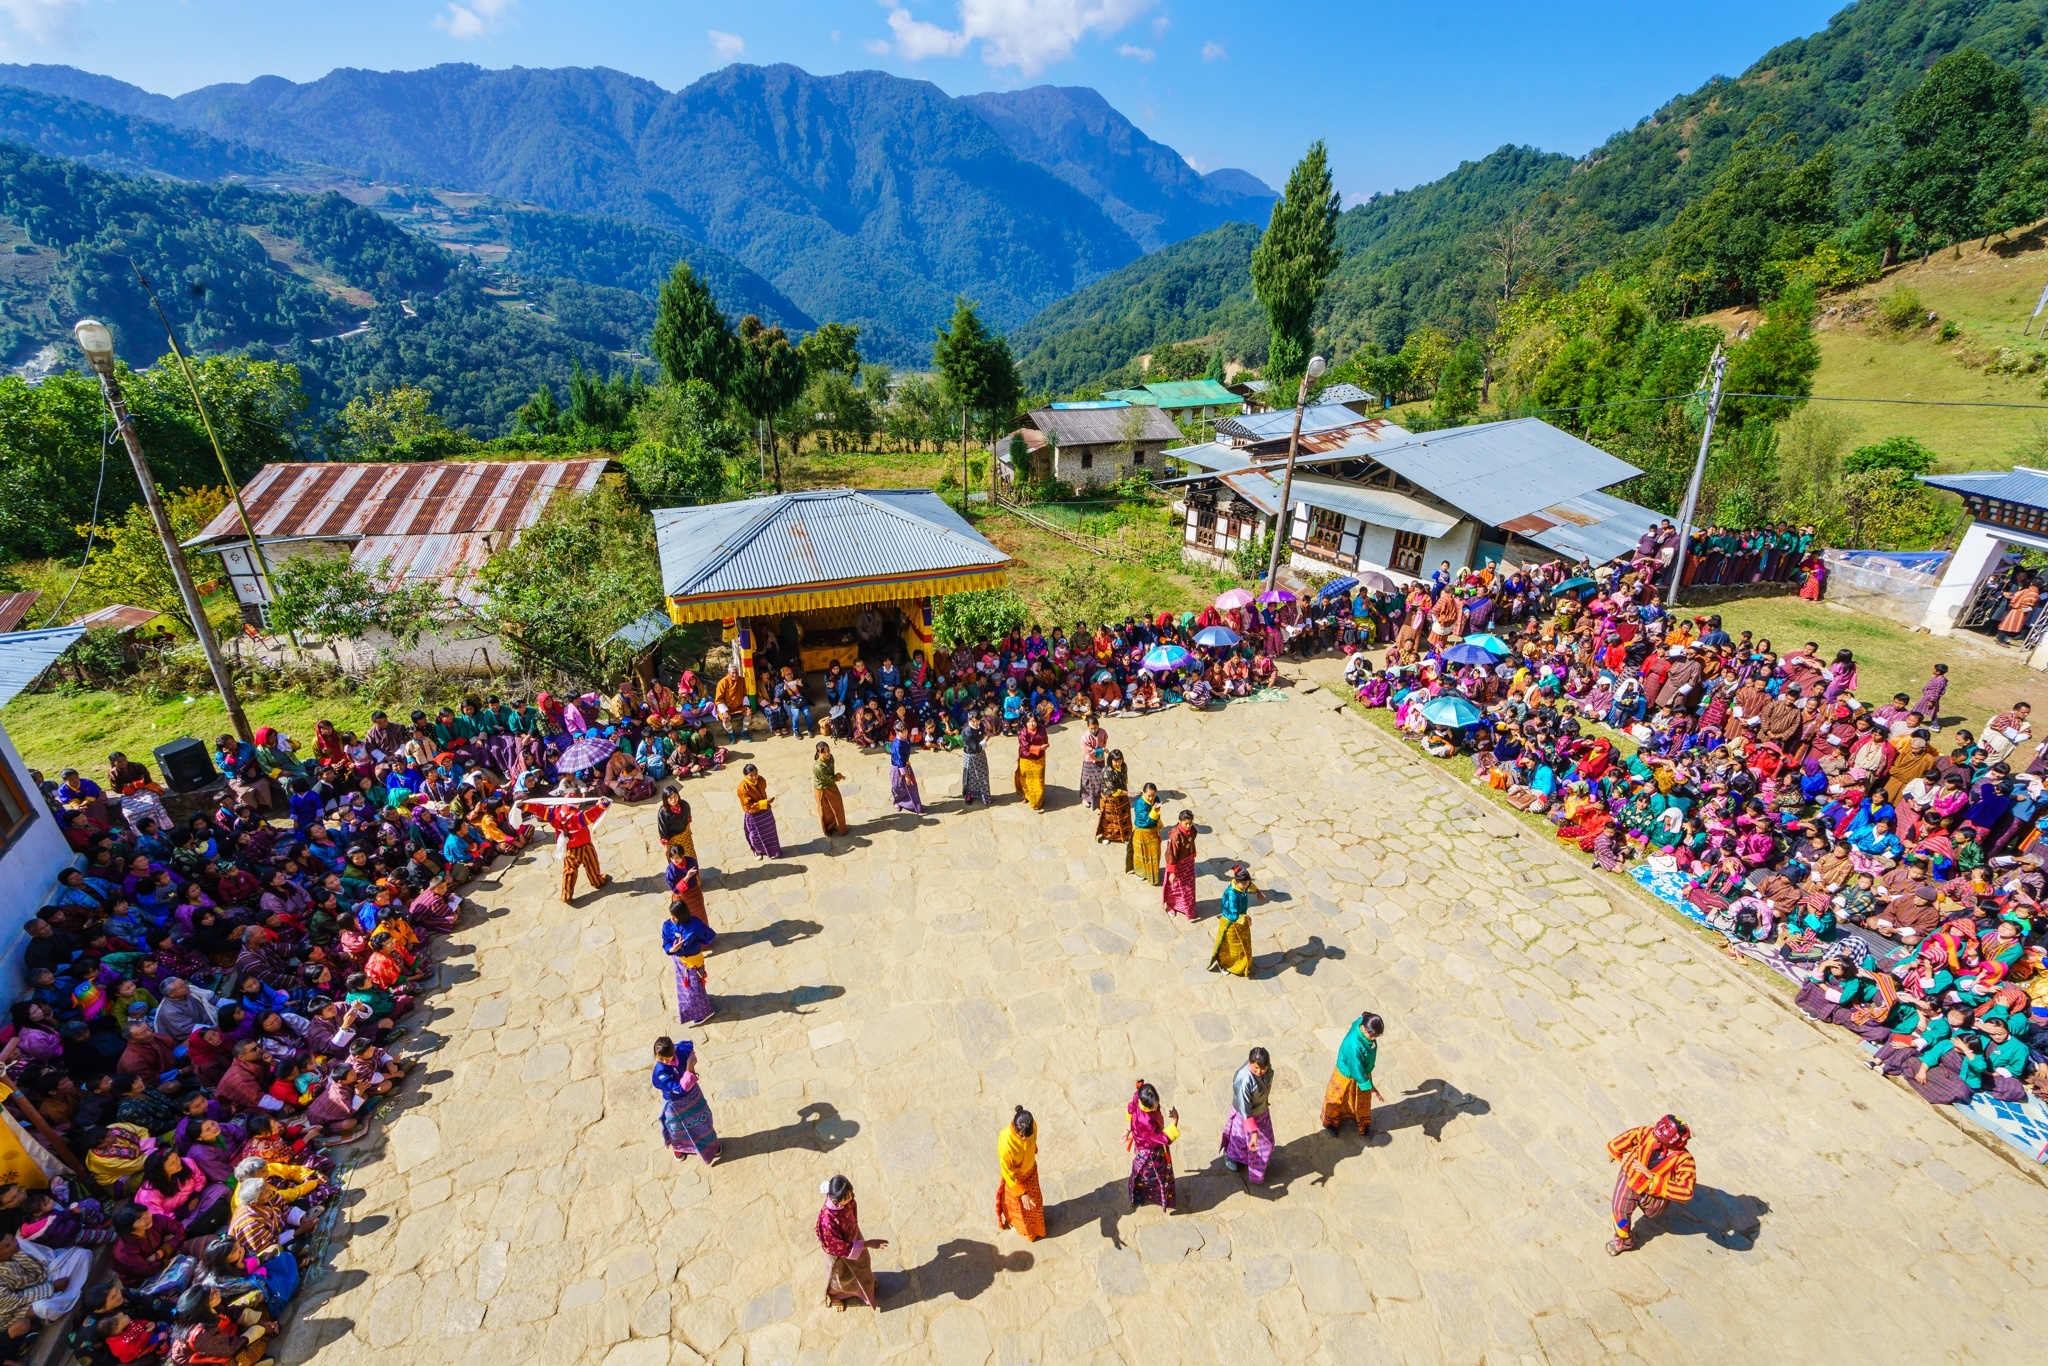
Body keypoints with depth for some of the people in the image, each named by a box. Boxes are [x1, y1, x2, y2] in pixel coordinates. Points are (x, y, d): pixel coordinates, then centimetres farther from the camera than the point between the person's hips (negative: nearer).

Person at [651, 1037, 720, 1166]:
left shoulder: (681, 1050, -26)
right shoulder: (660, 1072, -38)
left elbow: (689, 1043, 1)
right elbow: (680, 1088, -36)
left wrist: (691, 1062, -9)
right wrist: (689, 1069, -41)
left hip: (693, 1094, 4)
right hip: (676, 1104, -4)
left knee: (703, 1120, 25)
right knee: (678, 1129, 26)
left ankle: (710, 1144, 54)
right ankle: (678, 1147, 60)